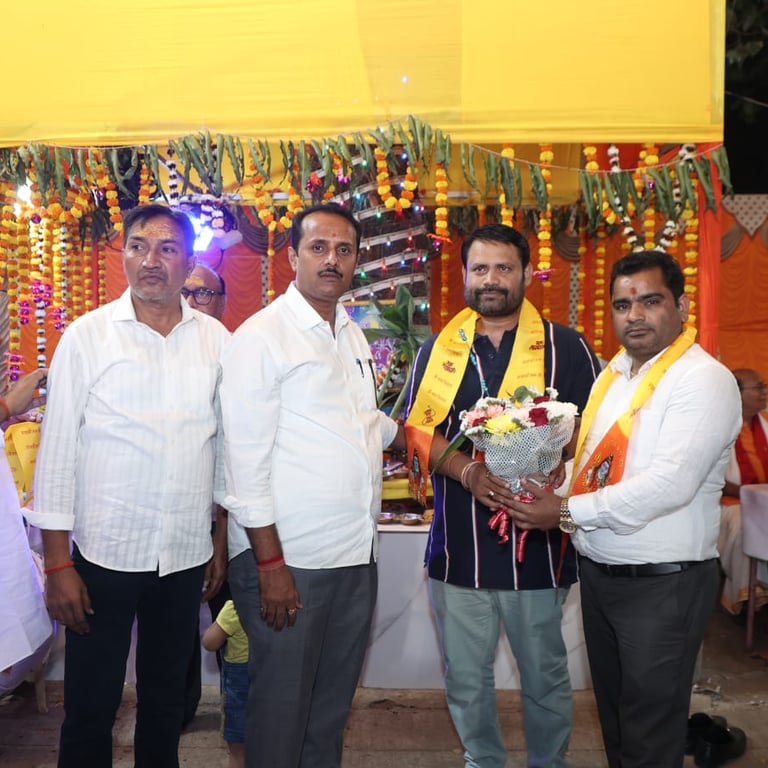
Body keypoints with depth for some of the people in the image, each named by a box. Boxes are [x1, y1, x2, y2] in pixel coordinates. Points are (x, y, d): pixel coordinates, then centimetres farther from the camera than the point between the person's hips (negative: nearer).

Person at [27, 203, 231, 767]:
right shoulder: (87, 336, -4)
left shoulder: (217, 340, 2)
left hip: (186, 553, 3)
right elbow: (57, 451, -4)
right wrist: (58, 564, -6)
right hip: (104, 552, -2)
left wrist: (222, 541, 8)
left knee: (166, 699, 18)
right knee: (90, 708, 10)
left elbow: (227, 445, 8)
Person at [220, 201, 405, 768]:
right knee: (282, 705, 8)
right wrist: (270, 563, -16)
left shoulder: (352, 334, 12)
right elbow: (245, 459, -15)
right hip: (288, 557, -7)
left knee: (334, 700, 20)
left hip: (357, 552, 7)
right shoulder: (262, 336, -11)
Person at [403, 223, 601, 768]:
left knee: (545, 677, 15)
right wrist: (470, 473, -18)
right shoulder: (439, 349, 6)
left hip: (540, 543, -1)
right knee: (465, 682, 15)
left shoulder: (566, 347, 0)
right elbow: (418, 428, -1)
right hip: (458, 546, 2)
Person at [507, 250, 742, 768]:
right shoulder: (614, 372, 9)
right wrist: (545, 501, -3)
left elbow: (669, 485, -25)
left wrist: (567, 512, -21)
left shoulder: (703, 379, -15)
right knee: (612, 710, 22)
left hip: (661, 583, -7)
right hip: (598, 571, 7)